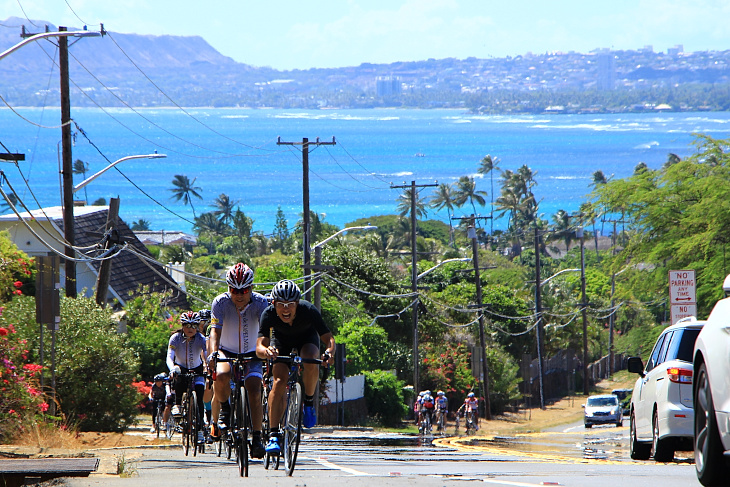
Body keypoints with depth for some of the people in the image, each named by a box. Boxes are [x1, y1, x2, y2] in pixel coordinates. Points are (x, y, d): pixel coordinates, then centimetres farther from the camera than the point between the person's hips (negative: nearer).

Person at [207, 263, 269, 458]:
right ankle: (224, 411, -4)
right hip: (227, 353, 0)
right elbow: (215, 331, -28)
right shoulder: (221, 302, -19)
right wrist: (214, 352, -47)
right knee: (221, 376, -32)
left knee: (254, 393, -18)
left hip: (251, 354, 0)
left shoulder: (260, 302, -19)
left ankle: (257, 439, -11)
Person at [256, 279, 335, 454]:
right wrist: (266, 351, -65)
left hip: (307, 339, 0)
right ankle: (274, 435, -18)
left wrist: (329, 352, -57)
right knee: (279, 382, -21)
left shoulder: (308, 310, -35)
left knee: (311, 362, -34)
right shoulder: (269, 314, -33)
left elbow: (329, 338, -34)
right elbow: (259, 346, -41)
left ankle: (309, 403, -9)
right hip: (281, 342, 0)